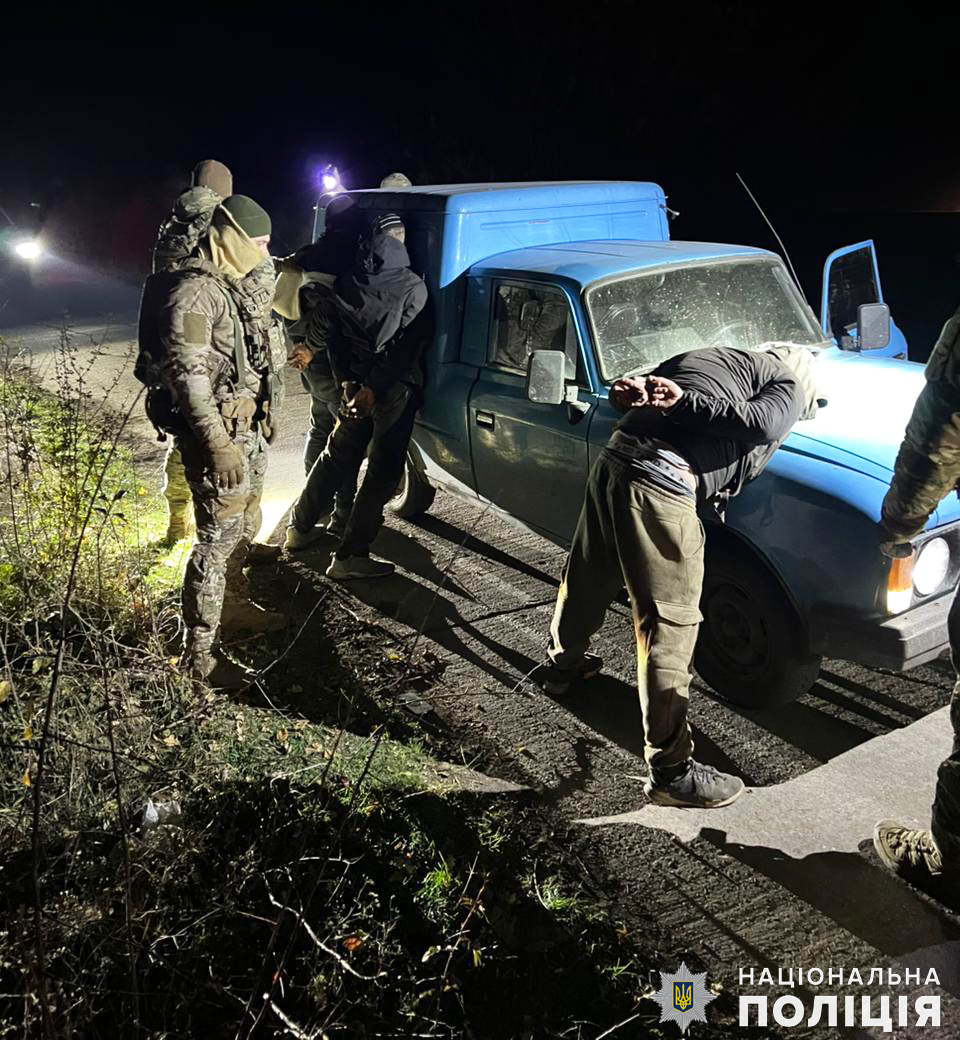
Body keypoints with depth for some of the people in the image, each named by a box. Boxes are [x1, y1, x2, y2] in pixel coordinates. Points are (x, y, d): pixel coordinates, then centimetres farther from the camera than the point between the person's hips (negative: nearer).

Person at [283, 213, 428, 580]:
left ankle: (300, 526, 34)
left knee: (338, 455, 23)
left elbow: (331, 334, 4)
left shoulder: (346, 284, 3)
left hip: (356, 384, 6)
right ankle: (349, 556, 1)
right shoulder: (412, 288, -12)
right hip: (394, 389, -6)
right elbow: (404, 346, -17)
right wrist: (374, 389, -14)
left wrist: (348, 381, 3)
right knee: (383, 470, 1)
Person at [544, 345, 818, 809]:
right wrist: (683, 402, -12)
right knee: (669, 626, -3)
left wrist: (633, 390, -2)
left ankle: (564, 664, 55)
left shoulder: (704, 355, 31)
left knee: (586, 575, 28)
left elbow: (626, 389, 19)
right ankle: (671, 771, 5)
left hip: (613, 458, 8)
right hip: (661, 483, -8)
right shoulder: (789, 383, 13)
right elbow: (763, 423, -10)